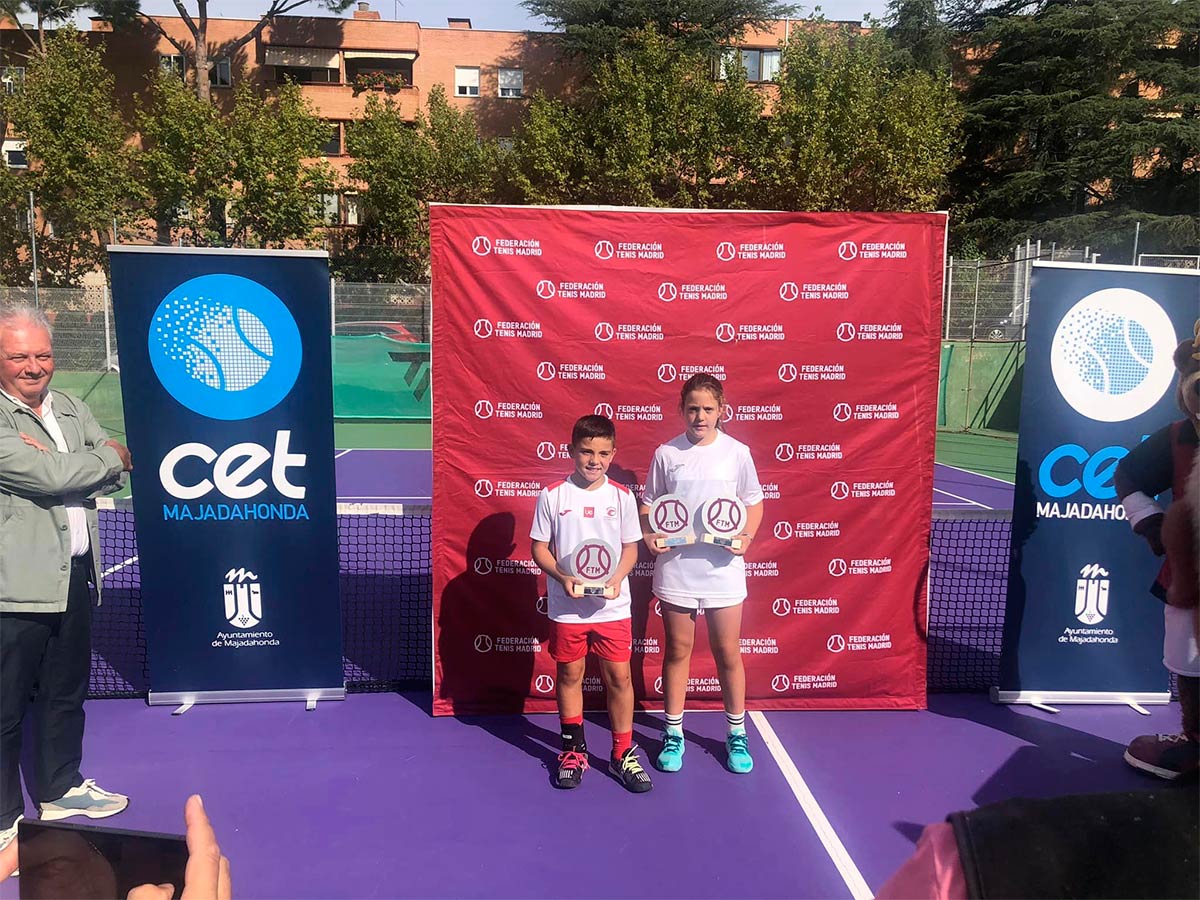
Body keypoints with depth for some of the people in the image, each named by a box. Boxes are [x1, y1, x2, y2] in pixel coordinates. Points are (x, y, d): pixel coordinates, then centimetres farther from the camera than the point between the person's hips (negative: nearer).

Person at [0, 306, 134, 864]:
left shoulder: (72, 410, 11)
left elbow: (115, 473, 5)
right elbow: (50, 476, -22)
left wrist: (60, 463, -13)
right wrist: (108, 457, -6)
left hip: (74, 576, 7)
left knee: (66, 692, 21)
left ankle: (60, 790, 40)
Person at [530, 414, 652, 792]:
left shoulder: (622, 496, -1)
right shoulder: (552, 495, -4)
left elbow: (630, 547, 4)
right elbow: (540, 548, 0)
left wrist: (617, 578, -14)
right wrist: (562, 576, -17)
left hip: (612, 606, 0)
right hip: (566, 606, 0)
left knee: (619, 677, 4)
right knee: (569, 675, 11)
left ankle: (623, 754, 20)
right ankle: (574, 749, 29)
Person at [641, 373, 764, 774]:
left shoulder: (737, 452, -1)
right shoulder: (666, 454, 0)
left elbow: (754, 502, 8)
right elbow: (649, 504, 9)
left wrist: (746, 537, -9)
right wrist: (649, 535, -9)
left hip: (723, 569, 0)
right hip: (675, 568, 1)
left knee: (728, 653, 8)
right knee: (677, 651, 11)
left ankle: (737, 734, 26)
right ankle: (673, 734, 26)